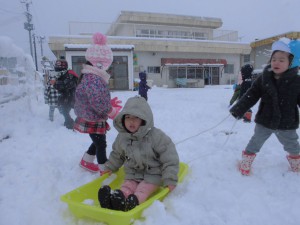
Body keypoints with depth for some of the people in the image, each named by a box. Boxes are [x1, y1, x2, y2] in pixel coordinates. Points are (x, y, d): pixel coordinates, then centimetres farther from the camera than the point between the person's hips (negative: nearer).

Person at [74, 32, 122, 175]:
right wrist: (113, 112, -17)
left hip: (92, 119, 10)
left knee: (98, 142, 24)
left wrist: (110, 103, 6)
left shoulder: (91, 76, 9)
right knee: (101, 144, 2)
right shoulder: (93, 78, -27)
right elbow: (97, 102, -31)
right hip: (93, 120, -10)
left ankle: (86, 162, 43)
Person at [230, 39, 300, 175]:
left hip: (287, 124, 1)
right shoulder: (263, 79, -9)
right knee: (255, 142, 11)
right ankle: (245, 163, 29)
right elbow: (251, 96, -12)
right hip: (265, 121, -1)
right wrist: (239, 109, -22)